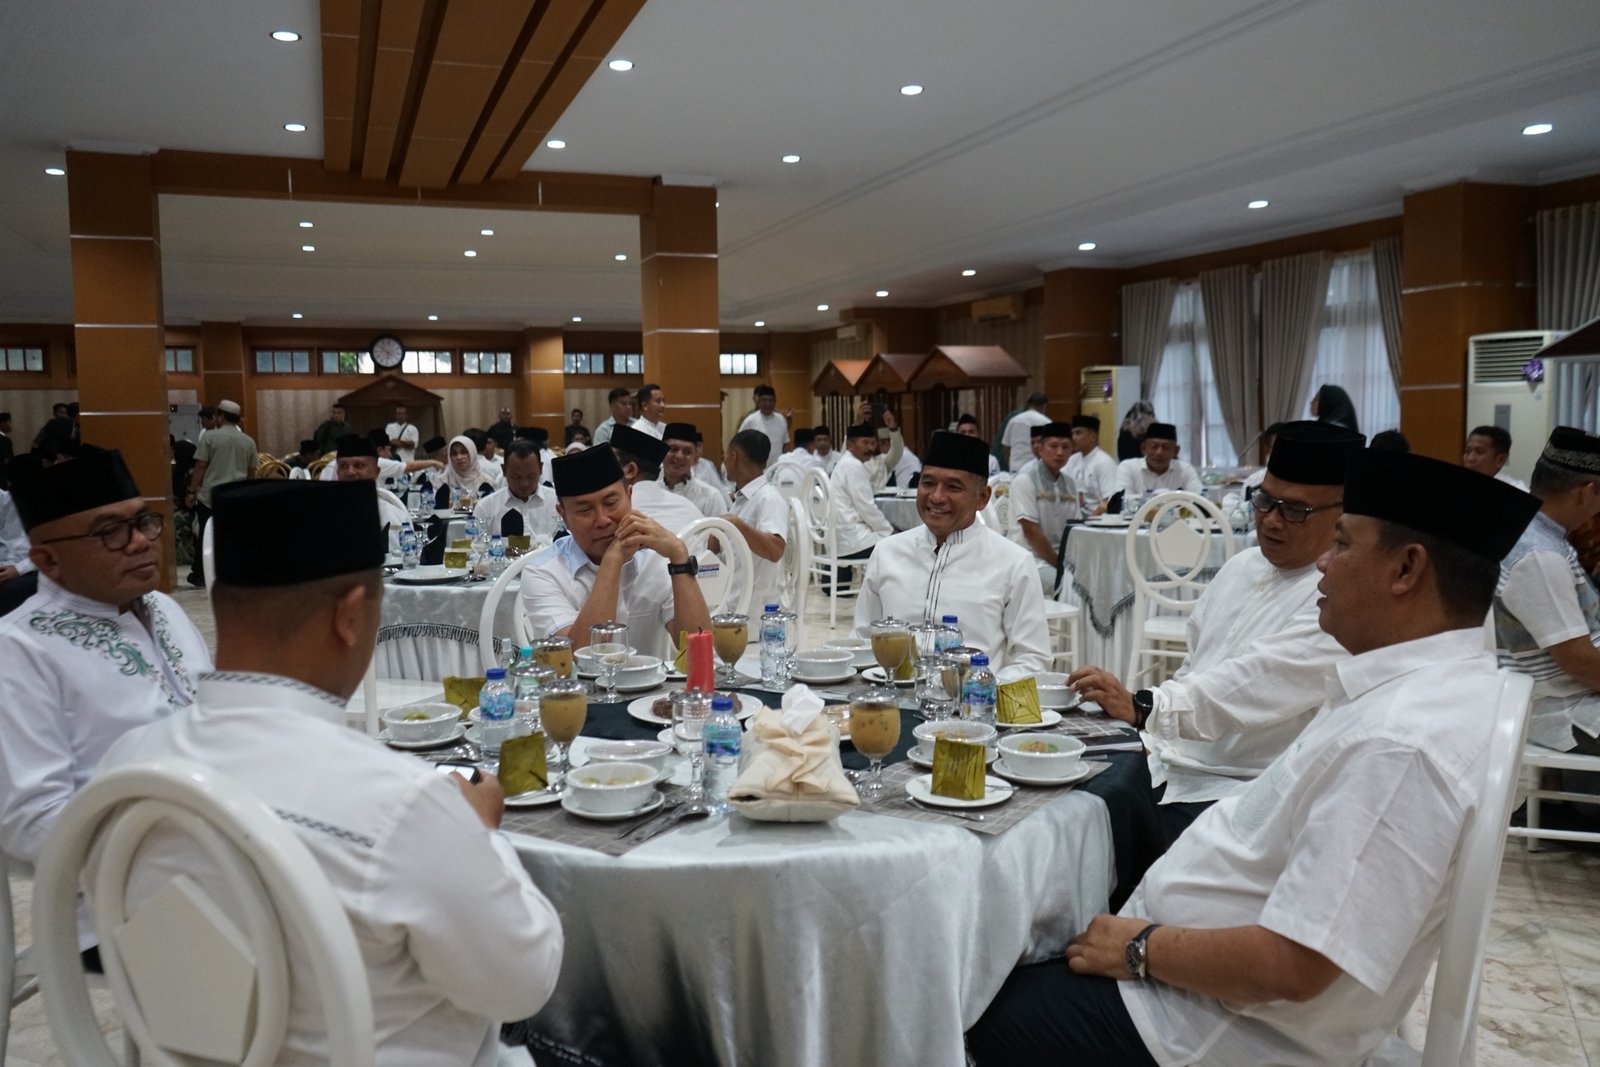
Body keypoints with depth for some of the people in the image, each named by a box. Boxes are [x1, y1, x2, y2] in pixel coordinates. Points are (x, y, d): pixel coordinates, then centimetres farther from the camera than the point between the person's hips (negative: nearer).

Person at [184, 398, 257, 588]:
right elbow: (251, 472, 12)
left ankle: (199, 576, 12)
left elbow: (200, 467, -5)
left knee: (206, 536, 6)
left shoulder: (210, 437, -4)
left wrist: (192, 491, 0)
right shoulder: (249, 441, 6)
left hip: (210, 496, -3)